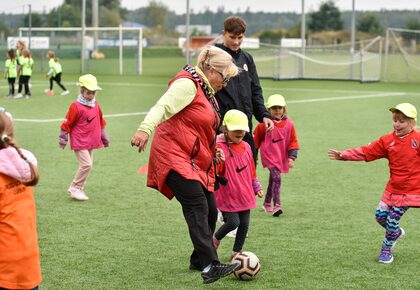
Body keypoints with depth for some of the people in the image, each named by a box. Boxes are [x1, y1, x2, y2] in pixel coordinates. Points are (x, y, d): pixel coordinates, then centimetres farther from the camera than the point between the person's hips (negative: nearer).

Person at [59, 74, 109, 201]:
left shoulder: (96, 105, 7)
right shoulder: (76, 106, -14)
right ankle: (75, 188, 0)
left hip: (91, 142, 7)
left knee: (88, 165, 10)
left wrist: (105, 138, 23)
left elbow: (101, 122, 18)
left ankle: (79, 189, 20)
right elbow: (67, 124, -9)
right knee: (86, 164, -13)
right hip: (79, 142, -7)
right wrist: (63, 139, -4)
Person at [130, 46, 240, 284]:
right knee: (198, 208, -20)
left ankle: (198, 261, 23)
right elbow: (162, 107, -27)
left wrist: (212, 151, 19)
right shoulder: (188, 84, -10)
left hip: (196, 162, 10)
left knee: (210, 211, 7)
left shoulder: (206, 92, 22)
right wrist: (145, 128, -43)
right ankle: (210, 267, -26)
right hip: (175, 158, -10)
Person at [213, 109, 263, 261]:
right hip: (227, 196, -6)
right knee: (233, 222, -12)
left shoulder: (246, 147, 8)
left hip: (244, 194, 7)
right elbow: (213, 170, -23)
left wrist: (257, 187, 19)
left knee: (244, 225, 7)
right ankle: (215, 239, 18)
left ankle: (236, 252, 24)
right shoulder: (220, 147, -15)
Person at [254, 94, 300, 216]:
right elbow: (256, 140, 2)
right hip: (269, 155, -4)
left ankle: (267, 203, 36)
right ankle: (277, 205, -22)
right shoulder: (264, 124, -9)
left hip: (281, 157, 4)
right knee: (276, 178, -20)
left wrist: (292, 157, -3)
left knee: (273, 179, 18)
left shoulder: (289, 124, 0)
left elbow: (293, 142, 5)